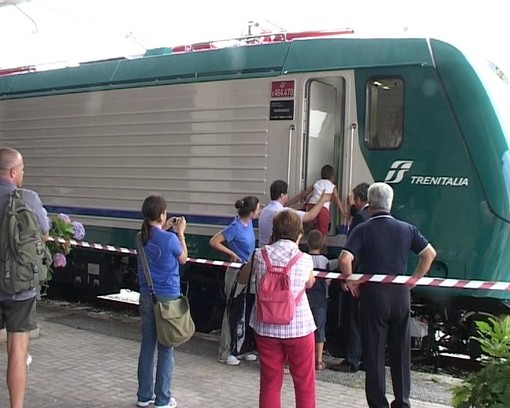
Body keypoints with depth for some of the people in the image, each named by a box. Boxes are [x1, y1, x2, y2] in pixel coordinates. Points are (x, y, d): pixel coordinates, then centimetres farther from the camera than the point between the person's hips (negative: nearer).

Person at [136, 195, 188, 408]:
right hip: (167, 299, -5)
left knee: (147, 347, 13)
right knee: (165, 350, 4)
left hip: (146, 298, 6)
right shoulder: (170, 239, -17)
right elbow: (183, 259, 1)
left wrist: (164, 230, 15)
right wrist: (180, 233, 7)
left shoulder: (141, 238, -1)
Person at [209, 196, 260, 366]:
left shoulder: (248, 222, 1)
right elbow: (214, 242, -20)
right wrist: (232, 254, -16)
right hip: (237, 273, -8)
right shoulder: (235, 227, -21)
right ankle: (224, 353, 6)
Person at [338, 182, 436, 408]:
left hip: (373, 294, -3)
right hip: (401, 294, 4)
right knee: (401, 352, 14)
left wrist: (350, 281, -4)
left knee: (374, 353, 6)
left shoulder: (363, 229, -6)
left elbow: (344, 259, -19)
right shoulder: (406, 229, 5)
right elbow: (430, 253, 4)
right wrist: (415, 278, 9)